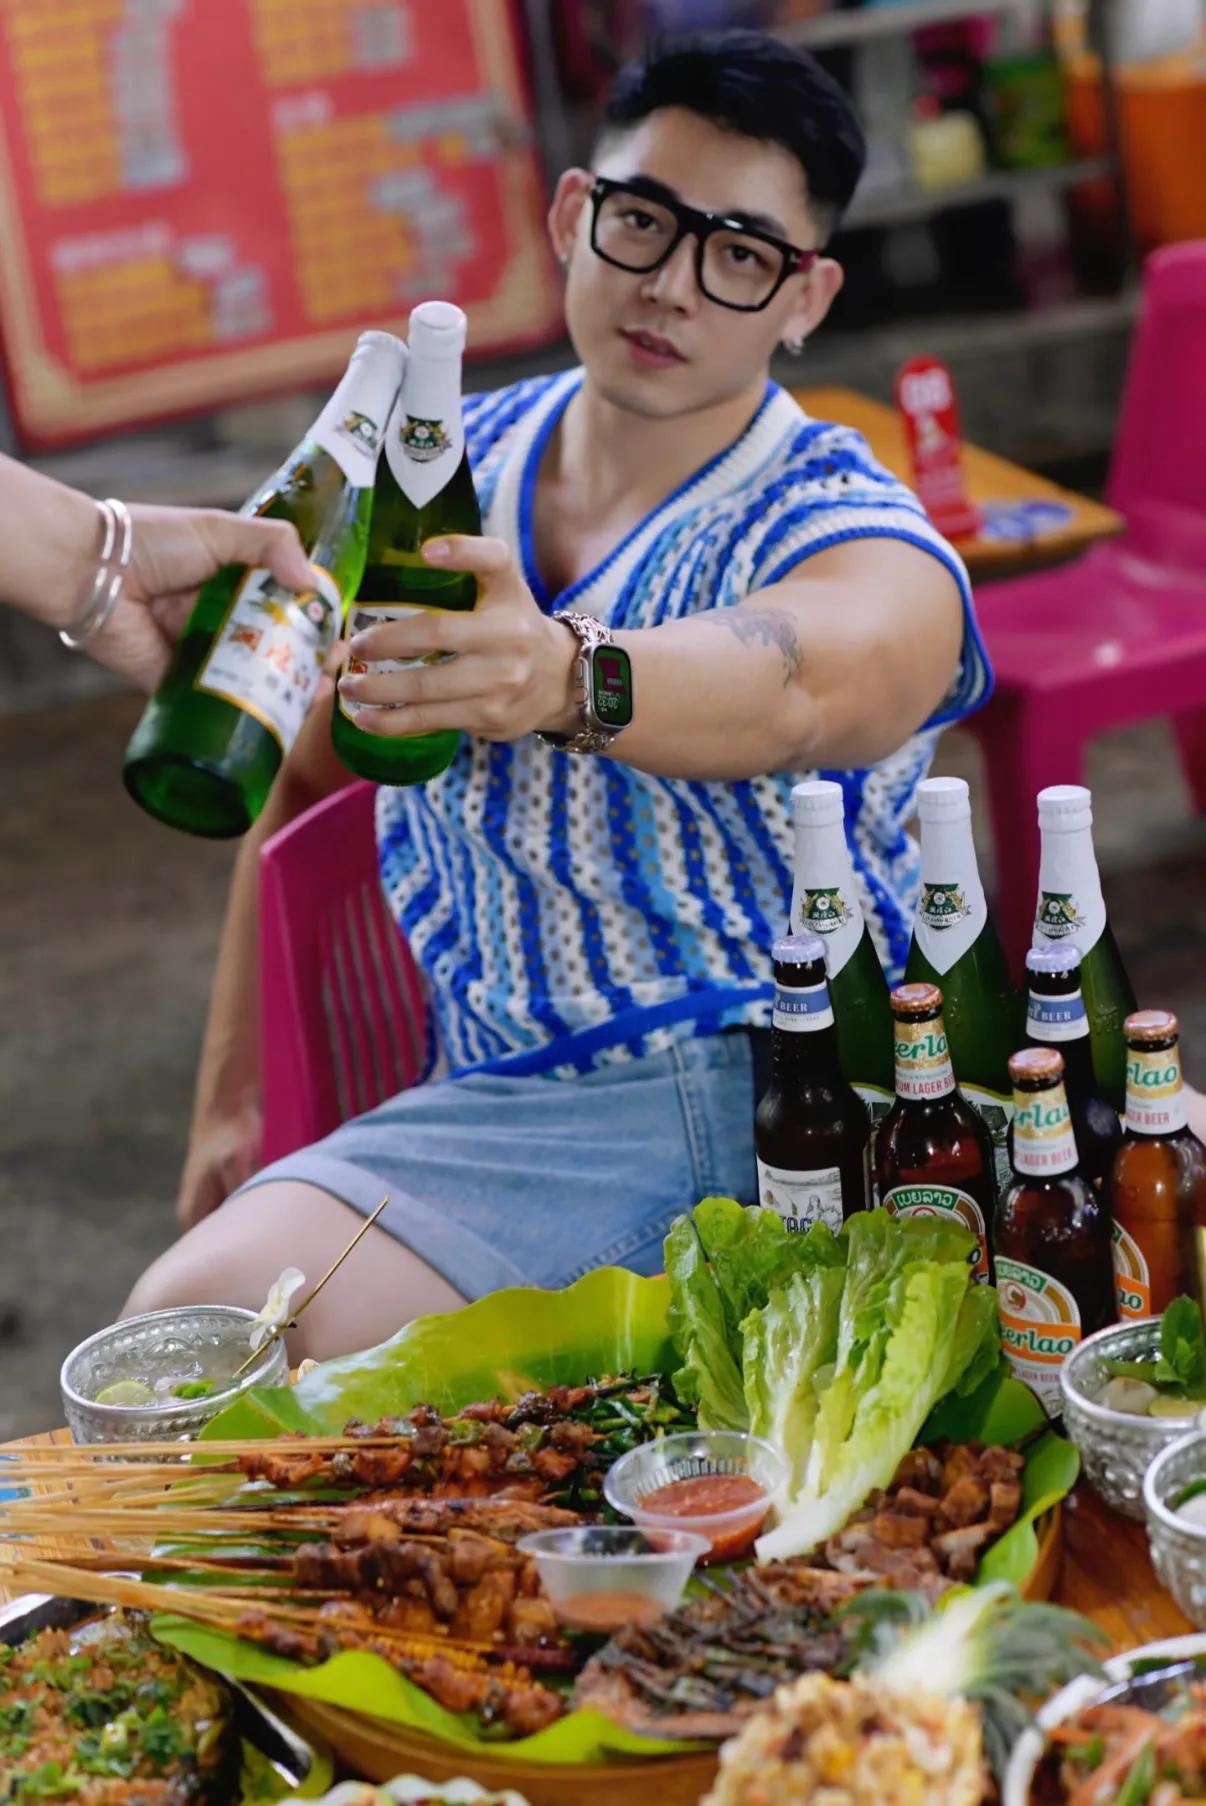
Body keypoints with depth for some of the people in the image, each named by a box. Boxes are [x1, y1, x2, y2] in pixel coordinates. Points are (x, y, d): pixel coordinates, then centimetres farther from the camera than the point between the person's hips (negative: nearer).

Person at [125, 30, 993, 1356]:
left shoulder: (867, 550, -6)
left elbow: (793, 688, -32)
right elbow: (299, 779, 23)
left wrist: (562, 677, -54)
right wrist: (227, 1096, 22)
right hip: (517, 1115, 4)